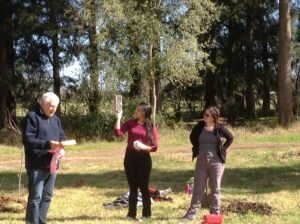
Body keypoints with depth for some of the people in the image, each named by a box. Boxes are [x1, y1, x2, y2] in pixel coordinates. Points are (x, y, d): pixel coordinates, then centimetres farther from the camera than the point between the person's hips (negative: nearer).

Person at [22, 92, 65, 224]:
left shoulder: (56, 119, 16)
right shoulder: (32, 117, -8)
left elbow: (61, 137, 21)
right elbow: (27, 140, -17)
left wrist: (60, 145, -4)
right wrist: (48, 144, -26)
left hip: (51, 164, 8)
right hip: (37, 166, -7)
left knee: (47, 196, 12)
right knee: (35, 197, -7)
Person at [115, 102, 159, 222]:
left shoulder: (151, 127, -3)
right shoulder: (130, 123, 3)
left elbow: (154, 147, -6)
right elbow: (118, 133, -11)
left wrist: (143, 147, -22)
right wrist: (118, 118, -15)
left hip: (144, 158, -3)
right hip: (130, 157, 3)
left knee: (143, 186, 3)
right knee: (132, 187, 10)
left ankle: (146, 214, 13)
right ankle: (131, 213, 17)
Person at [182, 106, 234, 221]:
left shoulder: (220, 128, -8)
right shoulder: (200, 126, -2)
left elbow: (230, 138, 8)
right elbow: (192, 137, 17)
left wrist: (222, 149, 1)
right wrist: (197, 149, 10)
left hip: (216, 161, -2)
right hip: (201, 161, 2)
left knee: (215, 189, 6)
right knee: (198, 189, 5)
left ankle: (215, 213, 14)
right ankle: (191, 213, 9)